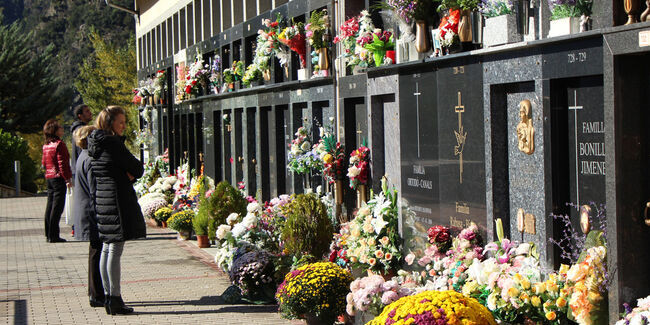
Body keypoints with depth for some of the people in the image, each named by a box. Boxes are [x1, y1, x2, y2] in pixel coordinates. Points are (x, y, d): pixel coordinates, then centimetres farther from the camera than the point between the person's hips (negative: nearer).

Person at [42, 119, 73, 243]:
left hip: (49, 177, 8)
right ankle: (53, 236, -7)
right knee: (57, 207, -6)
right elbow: (62, 163, -17)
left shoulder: (46, 145, 11)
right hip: (59, 178, -8)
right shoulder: (59, 144, -14)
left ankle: (48, 235, 15)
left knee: (50, 206, 11)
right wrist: (67, 178, -15)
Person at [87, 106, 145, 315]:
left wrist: (128, 175, 2)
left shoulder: (95, 145, 13)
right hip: (117, 199, -10)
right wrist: (132, 174, 10)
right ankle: (115, 299, -4)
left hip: (101, 198, 10)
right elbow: (138, 169, -11)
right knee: (115, 250, -6)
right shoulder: (114, 144, -15)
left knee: (106, 249, 12)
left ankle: (108, 296, 17)